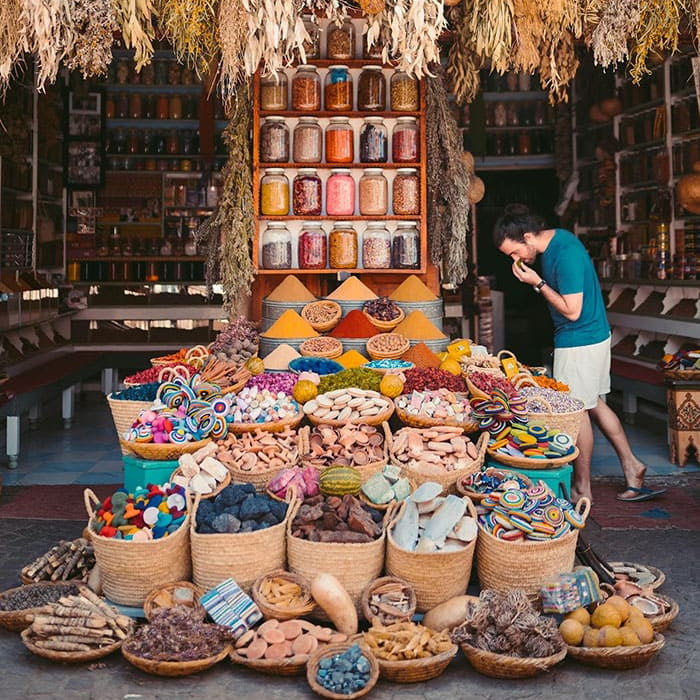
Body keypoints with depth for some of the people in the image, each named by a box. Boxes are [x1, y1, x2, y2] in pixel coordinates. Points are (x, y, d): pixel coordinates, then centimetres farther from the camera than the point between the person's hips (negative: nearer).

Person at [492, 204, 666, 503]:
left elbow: (572, 310, -24)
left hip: (579, 342, -10)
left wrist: (538, 283, -21)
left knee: (577, 412, 1)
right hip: (594, 336, 10)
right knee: (594, 404, 18)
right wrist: (540, 281, 2)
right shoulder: (556, 238, 4)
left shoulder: (565, 254, -26)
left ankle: (582, 489, 14)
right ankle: (631, 465, 28)